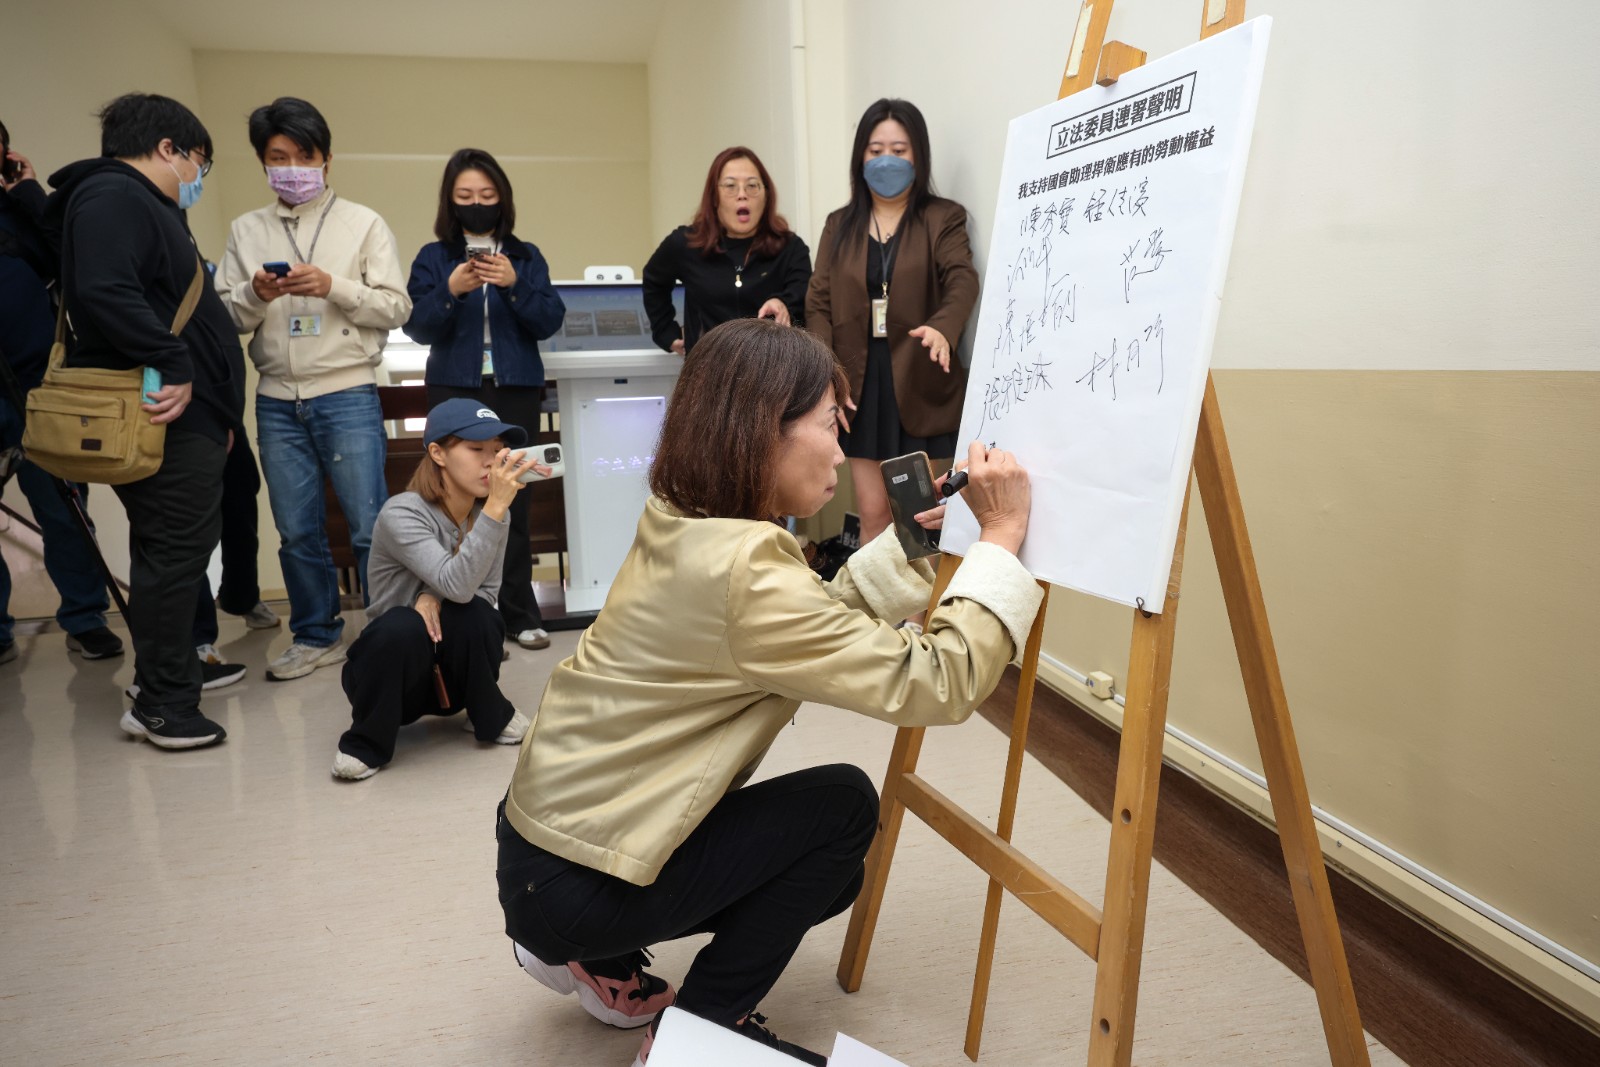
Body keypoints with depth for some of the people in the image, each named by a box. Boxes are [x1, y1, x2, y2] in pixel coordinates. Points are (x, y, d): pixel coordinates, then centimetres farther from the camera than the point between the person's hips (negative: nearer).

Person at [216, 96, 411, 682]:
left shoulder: (363, 224, 3)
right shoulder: (246, 231, 11)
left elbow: (397, 307, -3)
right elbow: (225, 317, 9)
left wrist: (333, 287, -16)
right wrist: (255, 294, -11)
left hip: (347, 397, -3)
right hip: (277, 402, 4)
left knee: (370, 528, -3)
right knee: (297, 532, 11)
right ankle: (316, 636, 25)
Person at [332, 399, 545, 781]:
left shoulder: (492, 512, -7)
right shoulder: (401, 514, -23)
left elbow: (485, 592, -2)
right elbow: (458, 584, -36)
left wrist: (436, 597, -23)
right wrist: (496, 505, -43)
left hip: (454, 668, 3)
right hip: (390, 663, -3)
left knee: (474, 614, -28)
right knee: (402, 625, -35)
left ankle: (491, 716, 0)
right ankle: (366, 741, -8)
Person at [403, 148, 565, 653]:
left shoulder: (525, 256, 10)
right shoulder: (433, 258, 8)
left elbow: (550, 321, 0)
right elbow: (417, 327, 0)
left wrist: (515, 286, -16)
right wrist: (451, 292, -17)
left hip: (516, 390, 1)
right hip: (454, 391, 0)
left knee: (514, 498, -1)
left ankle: (518, 613, 8)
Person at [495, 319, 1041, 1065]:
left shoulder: (682, 524, -2)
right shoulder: (740, 569, -30)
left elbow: (812, 627, 7)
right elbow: (934, 684, -29)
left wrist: (910, 545, 1)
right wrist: (1001, 537, -20)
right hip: (568, 886, -9)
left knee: (823, 872, 15)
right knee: (843, 806, -6)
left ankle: (598, 961, 21)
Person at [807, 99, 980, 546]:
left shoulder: (943, 218, 2)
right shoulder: (840, 225, 12)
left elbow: (962, 280, -15)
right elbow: (819, 303, 7)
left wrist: (942, 328, -38)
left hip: (922, 385, -3)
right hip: (862, 385, 3)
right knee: (872, 513, 8)